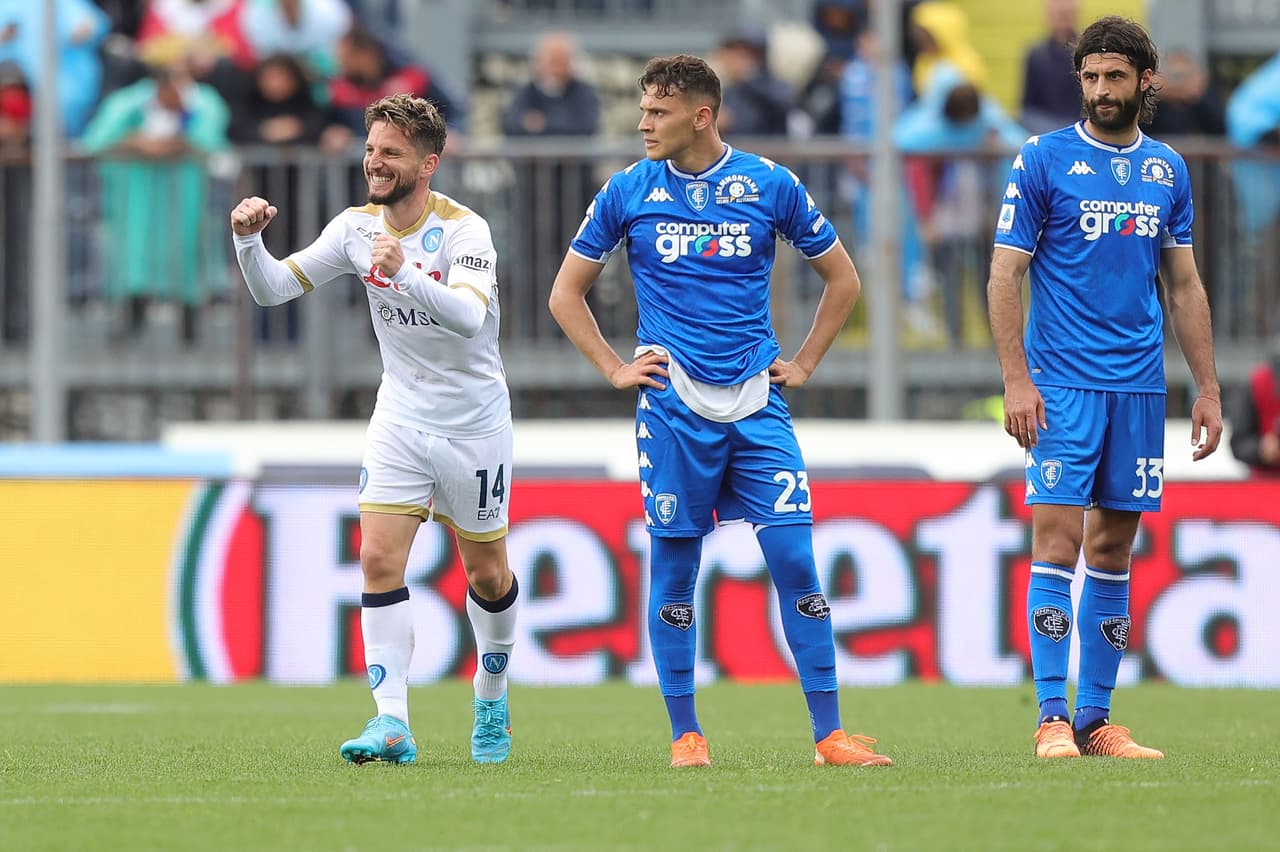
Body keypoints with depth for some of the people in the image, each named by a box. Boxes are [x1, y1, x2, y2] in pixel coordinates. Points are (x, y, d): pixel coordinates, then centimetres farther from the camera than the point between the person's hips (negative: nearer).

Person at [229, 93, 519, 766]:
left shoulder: (464, 230, -19)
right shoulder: (357, 228, -3)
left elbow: (468, 316, -36)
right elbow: (273, 289, 0)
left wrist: (404, 273, -51)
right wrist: (248, 240, -20)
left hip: (474, 424, -3)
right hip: (400, 419, 3)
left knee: (487, 575, 8)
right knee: (379, 558, -13)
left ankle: (491, 699, 34)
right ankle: (391, 724, -16)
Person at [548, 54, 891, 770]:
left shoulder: (771, 185, 2)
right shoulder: (629, 192, 3)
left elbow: (843, 279, 14)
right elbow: (567, 293, 13)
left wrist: (804, 364, 8)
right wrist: (615, 368, 4)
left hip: (757, 406, 0)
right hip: (673, 407, 0)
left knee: (796, 560, -7)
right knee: (674, 567, 0)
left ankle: (830, 733, -3)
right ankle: (686, 733, 10)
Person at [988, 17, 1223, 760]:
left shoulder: (1167, 170, 11)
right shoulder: (1044, 161, -2)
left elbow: (1185, 287, 16)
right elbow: (1005, 275, -4)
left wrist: (1208, 388, 11)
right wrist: (1017, 379, -12)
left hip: (1139, 386, 4)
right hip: (1063, 383, -4)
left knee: (1114, 552, 6)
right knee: (1058, 541, -10)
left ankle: (1097, 720, 11)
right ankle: (1053, 719, -9)